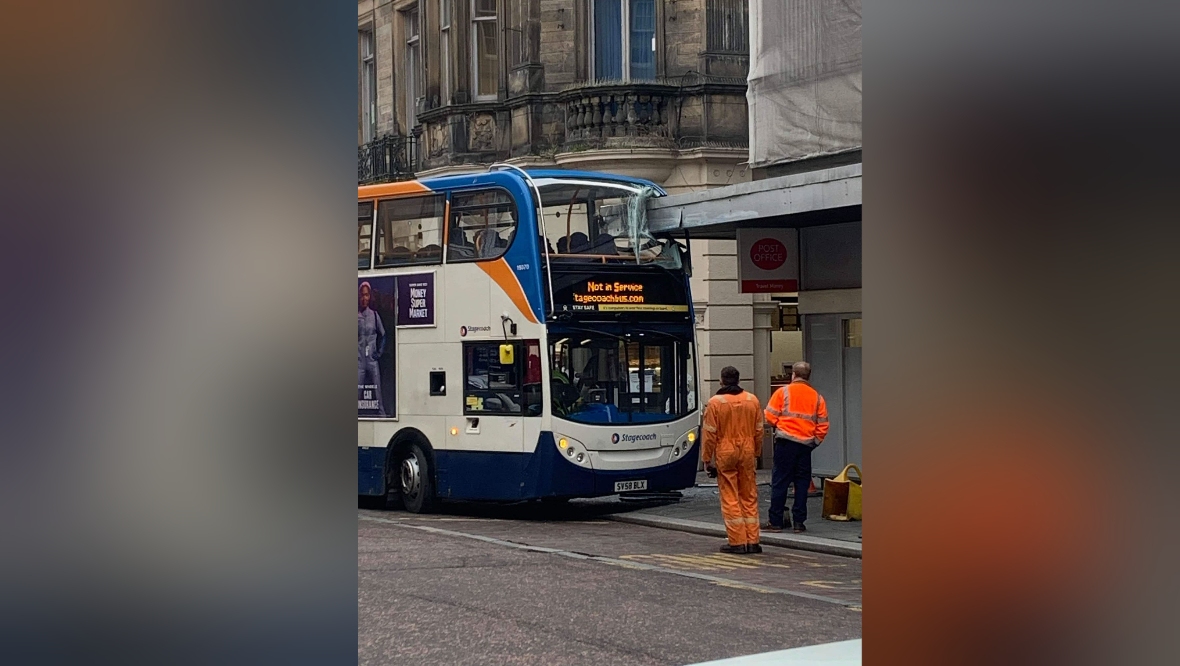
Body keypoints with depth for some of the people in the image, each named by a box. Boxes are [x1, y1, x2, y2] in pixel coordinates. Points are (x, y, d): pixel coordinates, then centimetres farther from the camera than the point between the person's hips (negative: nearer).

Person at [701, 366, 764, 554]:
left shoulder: (715, 402, -8)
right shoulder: (753, 400, 3)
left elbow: (710, 434, -7)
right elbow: (758, 431, 9)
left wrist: (707, 458, 1)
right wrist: (756, 454, 19)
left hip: (725, 454, -3)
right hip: (747, 453, 3)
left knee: (730, 498, 1)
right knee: (749, 497, 9)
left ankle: (737, 542, 0)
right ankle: (753, 541, 10)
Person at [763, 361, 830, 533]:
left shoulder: (783, 392, -1)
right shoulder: (817, 397, 9)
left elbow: (770, 416, -3)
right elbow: (823, 424, 6)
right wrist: (815, 440, 16)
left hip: (786, 442, -3)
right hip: (806, 443, 3)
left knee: (780, 482, 0)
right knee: (802, 482, 9)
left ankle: (775, 521, 0)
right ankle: (799, 522, 8)